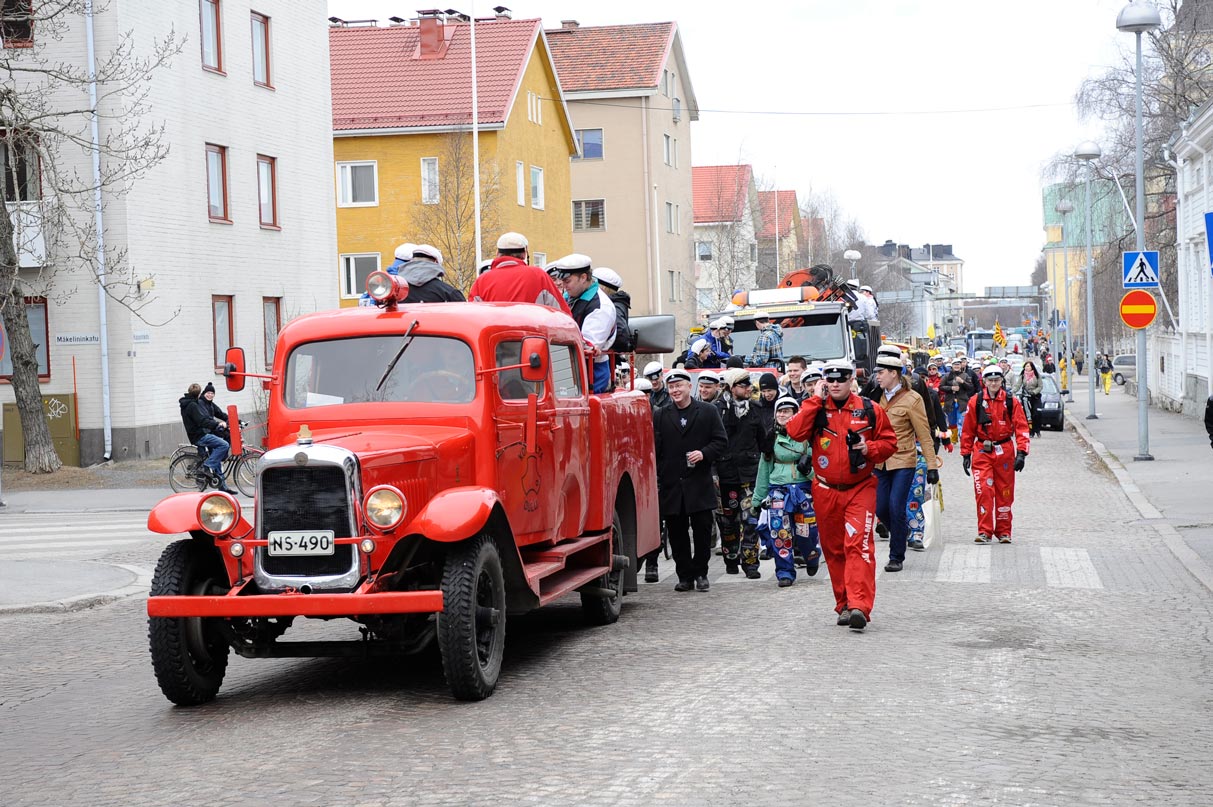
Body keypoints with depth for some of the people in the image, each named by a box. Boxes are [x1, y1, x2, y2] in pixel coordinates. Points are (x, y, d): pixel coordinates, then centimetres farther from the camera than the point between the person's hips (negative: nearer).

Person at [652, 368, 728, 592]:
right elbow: (654, 448, 5)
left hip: (699, 483, -1)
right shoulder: (660, 415, 9)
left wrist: (704, 453, -13)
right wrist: (656, 477, -3)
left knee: (702, 530, 1)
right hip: (671, 485, 1)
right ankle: (685, 576, 12)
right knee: (677, 532, 4)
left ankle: (700, 573, 15)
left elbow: (721, 441, 5)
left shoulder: (708, 412, 6)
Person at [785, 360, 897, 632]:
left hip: (860, 489, -2)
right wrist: (817, 401, -12)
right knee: (834, 550, 10)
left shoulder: (870, 410, 1)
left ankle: (859, 607, -23)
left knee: (858, 545, -16)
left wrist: (870, 448, -12)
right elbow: (795, 432, -15)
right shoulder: (815, 409, 3)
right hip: (825, 490, 2)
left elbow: (890, 441, 9)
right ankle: (843, 605, 21)